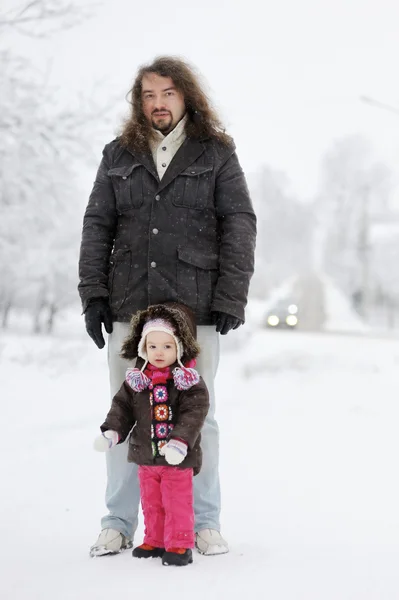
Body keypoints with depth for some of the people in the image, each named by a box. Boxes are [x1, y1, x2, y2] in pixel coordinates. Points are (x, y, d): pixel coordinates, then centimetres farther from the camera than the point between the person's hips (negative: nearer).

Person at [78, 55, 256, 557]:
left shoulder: (216, 154, 7)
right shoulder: (119, 156, 13)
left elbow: (239, 224, 2)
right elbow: (97, 225, 12)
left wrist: (231, 298, -7)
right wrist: (93, 295, 2)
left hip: (195, 306, -2)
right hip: (129, 306, 2)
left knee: (197, 415, 2)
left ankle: (205, 523, 11)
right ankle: (118, 523, 11)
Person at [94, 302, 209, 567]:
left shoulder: (190, 382, -12)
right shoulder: (136, 380, 1)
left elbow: (194, 413, -20)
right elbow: (122, 406, 4)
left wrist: (180, 441, -33)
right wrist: (112, 431, -12)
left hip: (178, 459, -5)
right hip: (146, 458, 5)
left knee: (177, 503, 0)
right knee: (151, 503, 17)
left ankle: (180, 544, 9)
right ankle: (155, 541, 30)